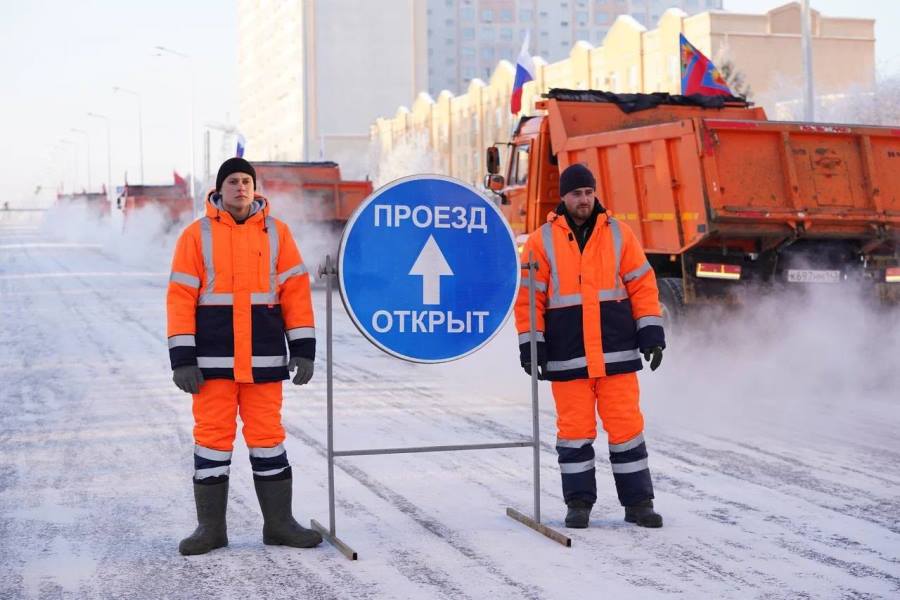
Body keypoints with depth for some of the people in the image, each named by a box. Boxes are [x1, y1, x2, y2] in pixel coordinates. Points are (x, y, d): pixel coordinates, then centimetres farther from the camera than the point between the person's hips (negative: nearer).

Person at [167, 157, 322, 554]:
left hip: (264, 358, 1)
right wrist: (182, 358, -8)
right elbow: (181, 298, -2)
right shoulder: (197, 235, 0)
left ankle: (279, 523, 14)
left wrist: (303, 350, -1)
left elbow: (296, 291, 5)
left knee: (268, 435, 6)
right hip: (213, 358, -1)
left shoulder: (276, 233, 5)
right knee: (212, 436, 3)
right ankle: (211, 527, 11)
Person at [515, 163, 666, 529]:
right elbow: (528, 298, 3)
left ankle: (637, 502, 9)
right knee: (575, 429, 4)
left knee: (626, 426, 1)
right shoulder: (542, 241, 3)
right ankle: (579, 503, 14)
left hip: (616, 354, 1)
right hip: (567, 358, 0)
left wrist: (651, 335, 0)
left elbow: (642, 285, 6)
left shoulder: (618, 235, 5)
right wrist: (531, 347, -2)